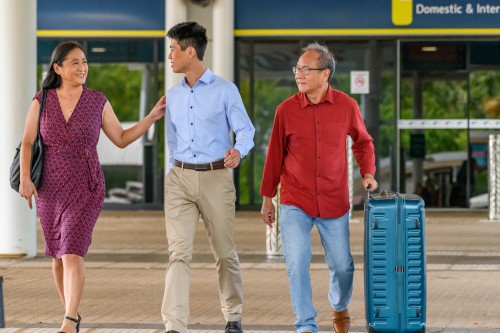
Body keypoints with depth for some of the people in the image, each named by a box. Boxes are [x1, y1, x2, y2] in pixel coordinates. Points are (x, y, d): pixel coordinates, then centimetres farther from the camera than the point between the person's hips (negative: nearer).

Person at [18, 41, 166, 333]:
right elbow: (27, 143, -2)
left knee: (73, 253, -17)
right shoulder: (42, 102, 0)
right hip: (50, 188, 3)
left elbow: (122, 139, 6)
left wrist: (153, 117, -3)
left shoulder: (98, 102, -1)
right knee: (58, 256, 13)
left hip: (85, 188, -2)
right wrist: (25, 178, -16)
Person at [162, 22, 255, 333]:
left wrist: (239, 150, -26)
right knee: (179, 252, -10)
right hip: (180, 179, 3)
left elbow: (246, 130, -5)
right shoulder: (173, 95, 13)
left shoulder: (225, 90, -2)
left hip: (216, 177, -3)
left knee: (225, 252, 9)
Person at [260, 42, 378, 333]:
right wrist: (267, 198, 10)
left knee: (342, 266, 9)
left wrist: (368, 173, -1)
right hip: (295, 203, -1)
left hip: (334, 202, 1)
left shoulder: (346, 106, -4)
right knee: (297, 263, -12)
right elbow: (275, 155, 5)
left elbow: (363, 142, 13)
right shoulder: (287, 110, -5)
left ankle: (340, 308, 39)